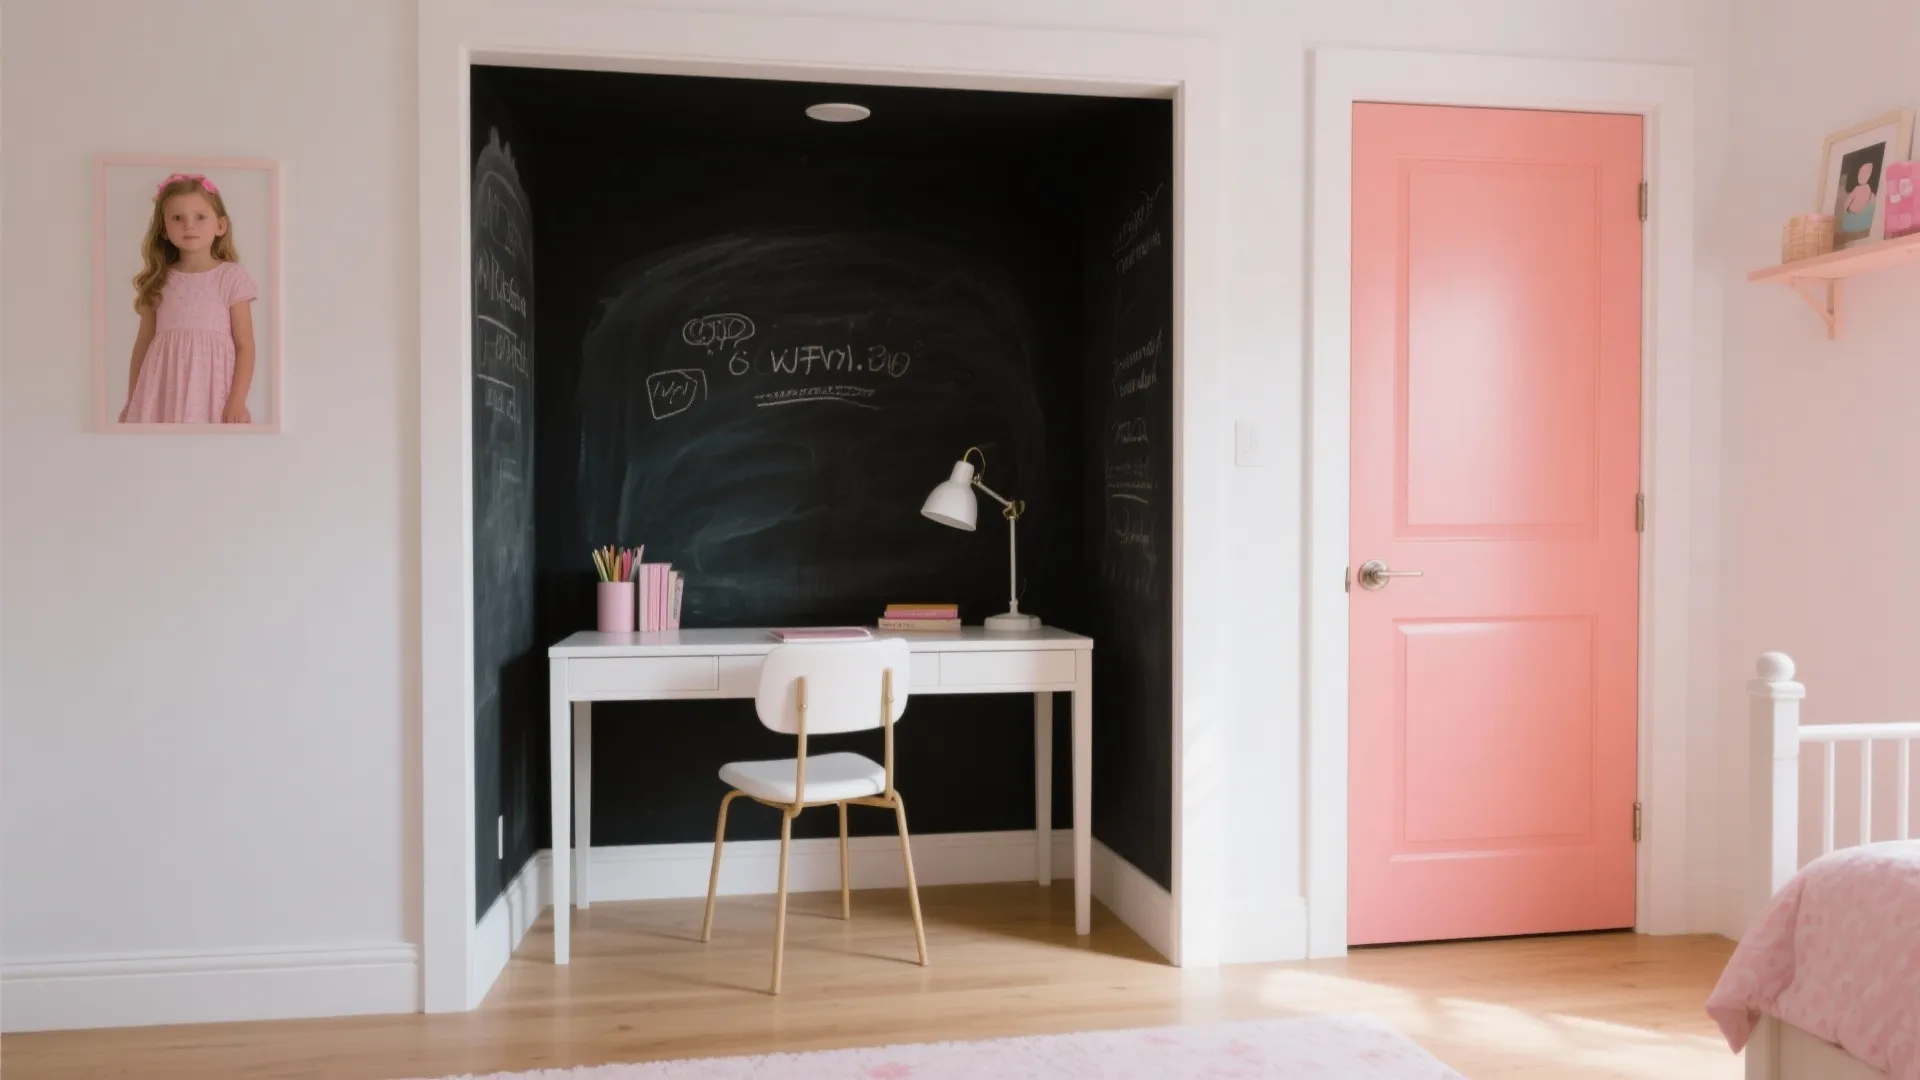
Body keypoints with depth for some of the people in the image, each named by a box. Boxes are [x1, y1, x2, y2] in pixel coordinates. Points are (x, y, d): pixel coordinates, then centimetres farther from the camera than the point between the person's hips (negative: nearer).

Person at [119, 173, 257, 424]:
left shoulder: (231, 277, 0)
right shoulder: (158, 281, 10)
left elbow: (245, 346, -3)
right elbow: (143, 344, 15)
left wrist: (237, 401, -12)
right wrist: (132, 401, 12)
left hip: (211, 392, -3)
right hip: (163, 394, 3)